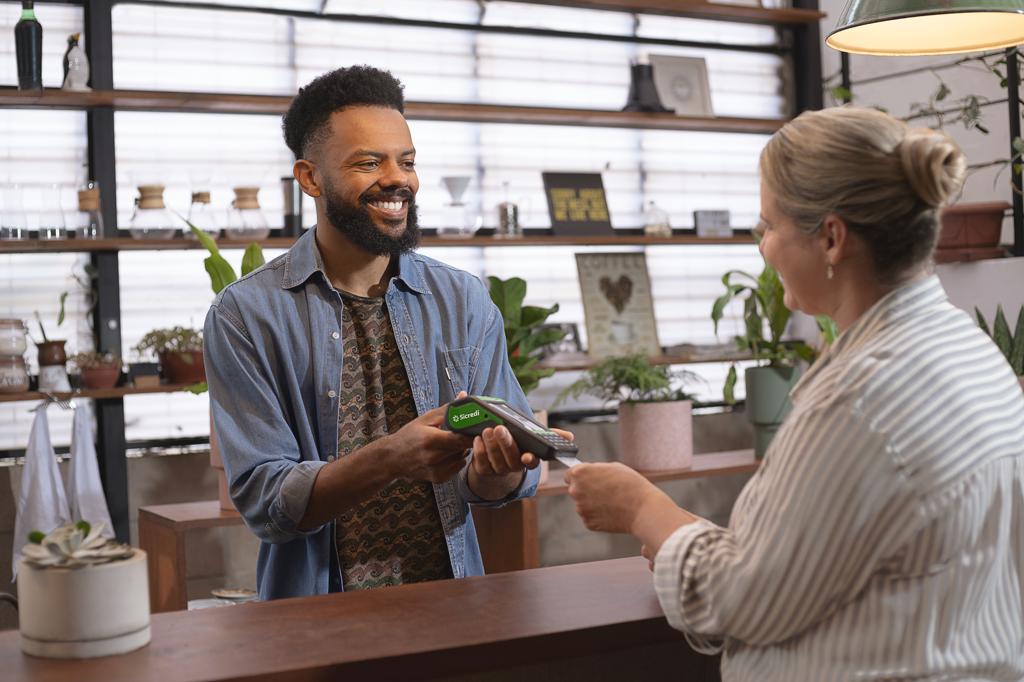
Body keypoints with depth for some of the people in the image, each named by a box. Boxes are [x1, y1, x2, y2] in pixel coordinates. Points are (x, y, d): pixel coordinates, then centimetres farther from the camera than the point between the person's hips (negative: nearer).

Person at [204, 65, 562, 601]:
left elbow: (494, 486, 3)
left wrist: (496, 467, -20)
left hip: (451, 608, 4)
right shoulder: (245, 315, -4)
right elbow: (264, 501, -10)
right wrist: (390, 458, -25)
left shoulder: (465, 301, 5)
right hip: (317, 617, -3)